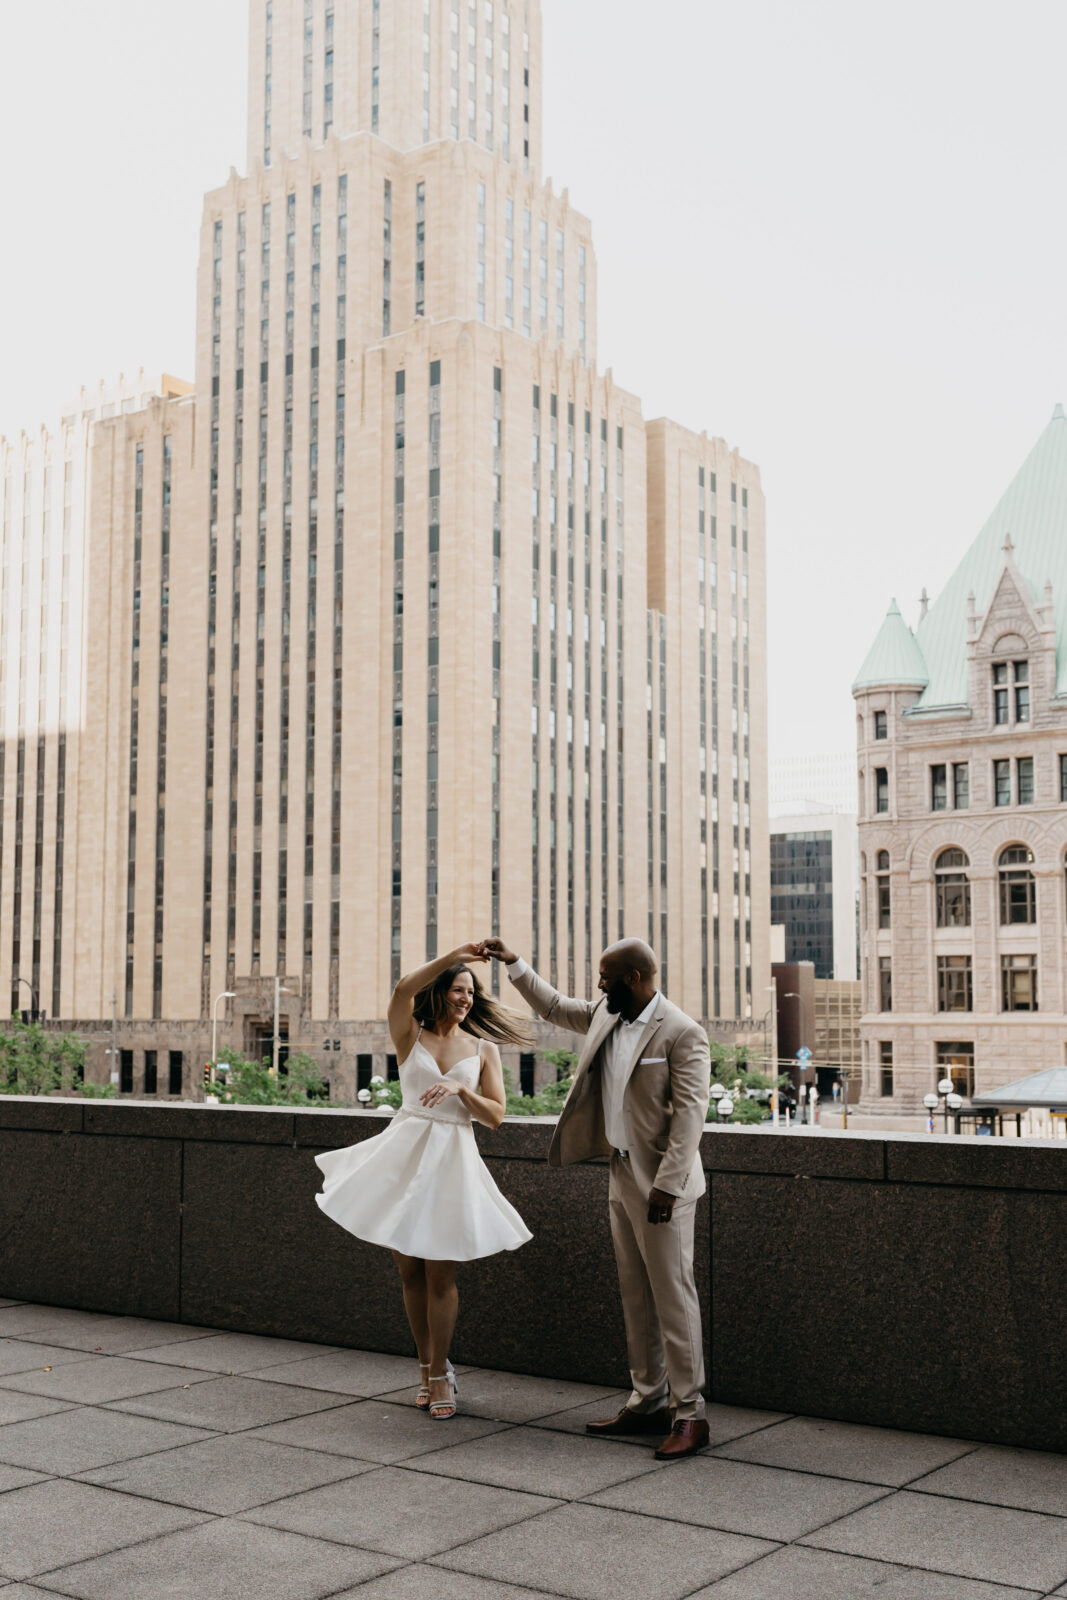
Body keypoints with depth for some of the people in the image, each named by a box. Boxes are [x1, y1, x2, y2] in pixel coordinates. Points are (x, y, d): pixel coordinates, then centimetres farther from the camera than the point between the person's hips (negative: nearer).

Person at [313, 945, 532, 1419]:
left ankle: (440, 1374, 14)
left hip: (451, 1161, 0)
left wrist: (460, 1088, -15)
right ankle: (428, 1369, 23)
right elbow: (403, 989, -16)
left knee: (439, 1273, -1)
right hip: (405, 1154, 1)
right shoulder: (411, 1036, 4)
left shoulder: (483, 1050, 7)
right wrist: (452, 955, -20)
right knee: (409, 1270, 7)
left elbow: (495, 1116, 1)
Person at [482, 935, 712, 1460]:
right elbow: (554, 1007, 27)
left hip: (660, 1183, -8)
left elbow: (690, 1113, -19)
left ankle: (690, 1415, 1)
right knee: (635, 1296, 13)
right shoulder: (606, 1016, 10)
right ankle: (648, 1402, 21)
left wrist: (667, 1185, -23)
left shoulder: (682, 1033, -15)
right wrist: (515, 965, 22)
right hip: (621, 1178, 9)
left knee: (673, 1296, -6)